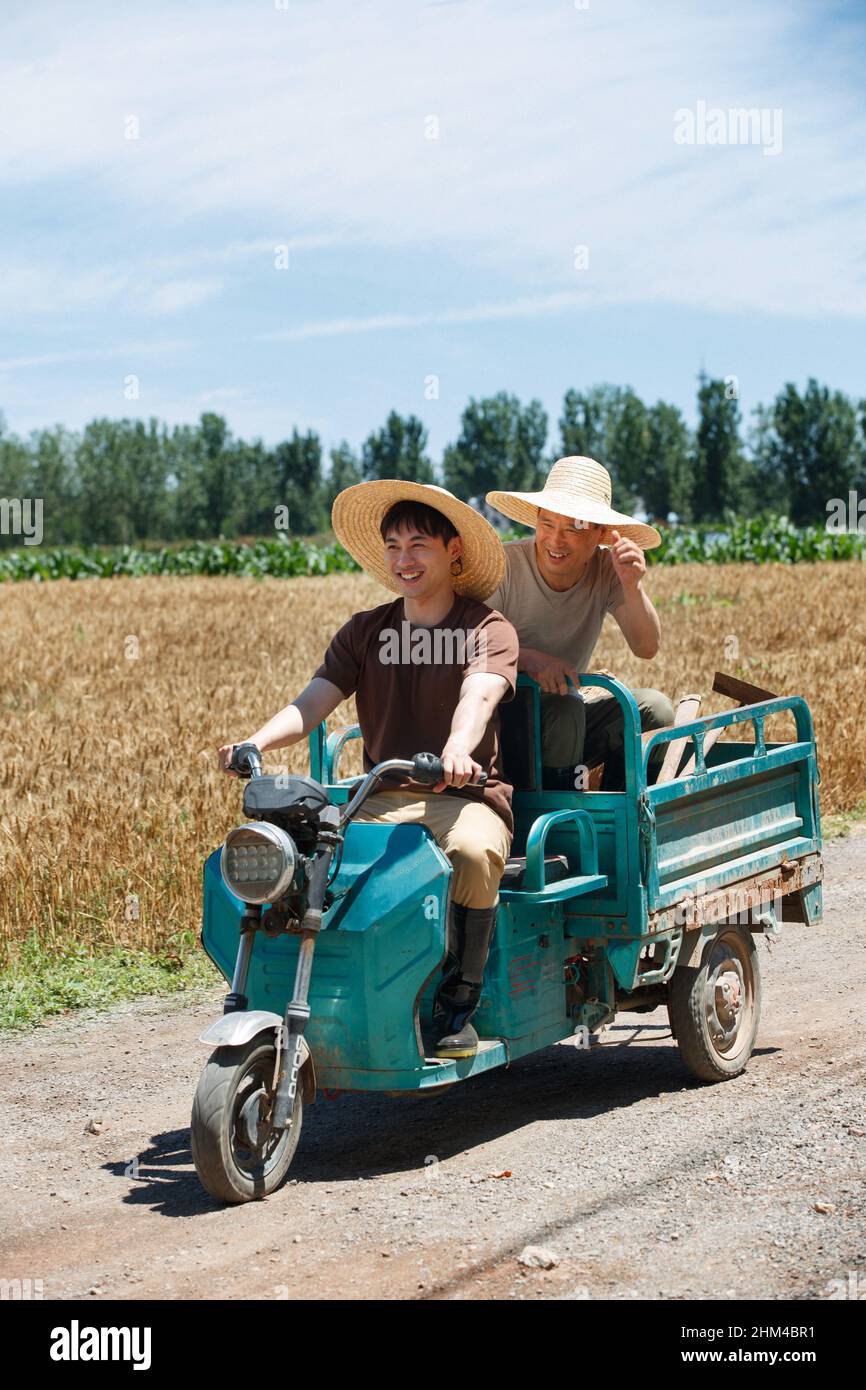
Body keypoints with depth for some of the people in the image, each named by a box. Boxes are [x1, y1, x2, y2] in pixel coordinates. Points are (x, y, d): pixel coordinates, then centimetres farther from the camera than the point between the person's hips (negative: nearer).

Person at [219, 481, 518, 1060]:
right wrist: (255, 743, -19)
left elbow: (478, 696, -21)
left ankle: (459, 1005, -20)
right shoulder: (365, 632, 15)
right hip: (382, 798, 4)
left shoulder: (488, 629, 1)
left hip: (467, 796, -4)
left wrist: (457, 750, -43)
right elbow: (313, 702, 2)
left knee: (473, 853, -38)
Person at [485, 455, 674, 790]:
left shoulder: (606, 571, -5)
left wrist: (632, 585, -28)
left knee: (653, 708, -17)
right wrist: (528, 658, -34)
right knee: (565, 711, -32)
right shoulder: (504, 565, -15)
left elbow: (646, 649, -12)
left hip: (566, 717, 4)